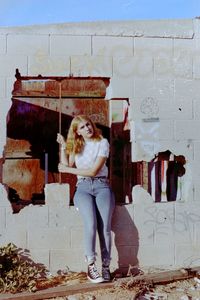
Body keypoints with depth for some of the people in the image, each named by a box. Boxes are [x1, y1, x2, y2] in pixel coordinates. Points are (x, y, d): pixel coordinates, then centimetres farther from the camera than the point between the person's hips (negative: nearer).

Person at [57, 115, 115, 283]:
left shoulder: (102, 143, 4)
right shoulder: (76, 146, 18)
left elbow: (94, 170, -5)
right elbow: (66, 166, 9)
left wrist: (68, 169, 0)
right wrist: (63, 147, 7)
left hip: (101, 185, -1)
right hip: (83, 187, 1)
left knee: (105, 227, -21)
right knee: (91, 224, -26)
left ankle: (106, 266, -11)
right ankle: (91, 266, -20)